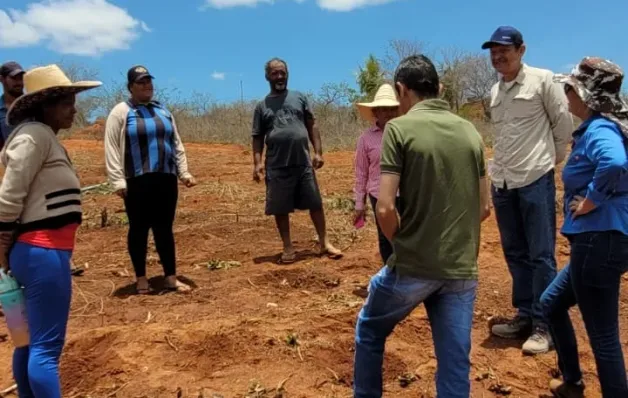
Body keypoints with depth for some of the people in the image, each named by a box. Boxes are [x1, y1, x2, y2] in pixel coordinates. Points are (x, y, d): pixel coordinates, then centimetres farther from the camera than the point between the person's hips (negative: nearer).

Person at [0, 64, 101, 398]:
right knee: (47, 346, -5)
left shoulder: (46, 137, 16)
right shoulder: (34, 134, -12)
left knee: (31, 340, 18)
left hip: (39, 251, 10)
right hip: (43, 252, -10)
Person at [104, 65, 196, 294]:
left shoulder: (163, 111, 17)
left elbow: (177, 145, 18)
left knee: (164, 228, 8)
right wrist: (118, 181, -12)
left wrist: (184, 173, 10)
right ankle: (141, 279, 16)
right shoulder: (121, 112, 0)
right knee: (139, 229, 4)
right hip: (137, 181, -4)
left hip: (166, 179, 4)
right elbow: (112, 149, -5)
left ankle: (171, 278, 14)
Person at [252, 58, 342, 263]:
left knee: (315, 203, 6)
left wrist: (318, 152, 0)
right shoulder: (262, 106, 8)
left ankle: (324, 243, 19)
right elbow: (257, 137, 7)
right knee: (280, 208, 5)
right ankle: (288, 248, 19)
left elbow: (312, 126, 9)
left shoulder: (299, 98, 9)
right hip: (277, 166, 0)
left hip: (303, 163, 1)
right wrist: (257, 162, -5)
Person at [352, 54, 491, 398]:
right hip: (462, 269, 4)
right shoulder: (470, 132, 7)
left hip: (412, 267, -4)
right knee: (455, 365, 12)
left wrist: (402, 243, 3)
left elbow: (385, 209, -15)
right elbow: (484, 208, 11)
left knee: (370, 332, 23)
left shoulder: (400, 128, -9)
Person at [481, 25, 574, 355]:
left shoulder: (542, 80, -4)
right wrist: (496, 171, 16)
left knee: (541, 255, -1)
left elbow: (563, 122, 1)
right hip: (502, 182, 7)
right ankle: (525, 316, 24)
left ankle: (544, 325, 8)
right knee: (515, 254, 12)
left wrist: (555, 157, 10)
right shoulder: (495, 92, 13)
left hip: (535, 179, -6)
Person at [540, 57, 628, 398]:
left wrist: (592, 199, -23)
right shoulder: (593, 128, 11)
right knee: (552, 303, 24)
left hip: (600, 241, -11)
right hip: (597, 241, 11)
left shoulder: (599, 129, -17)